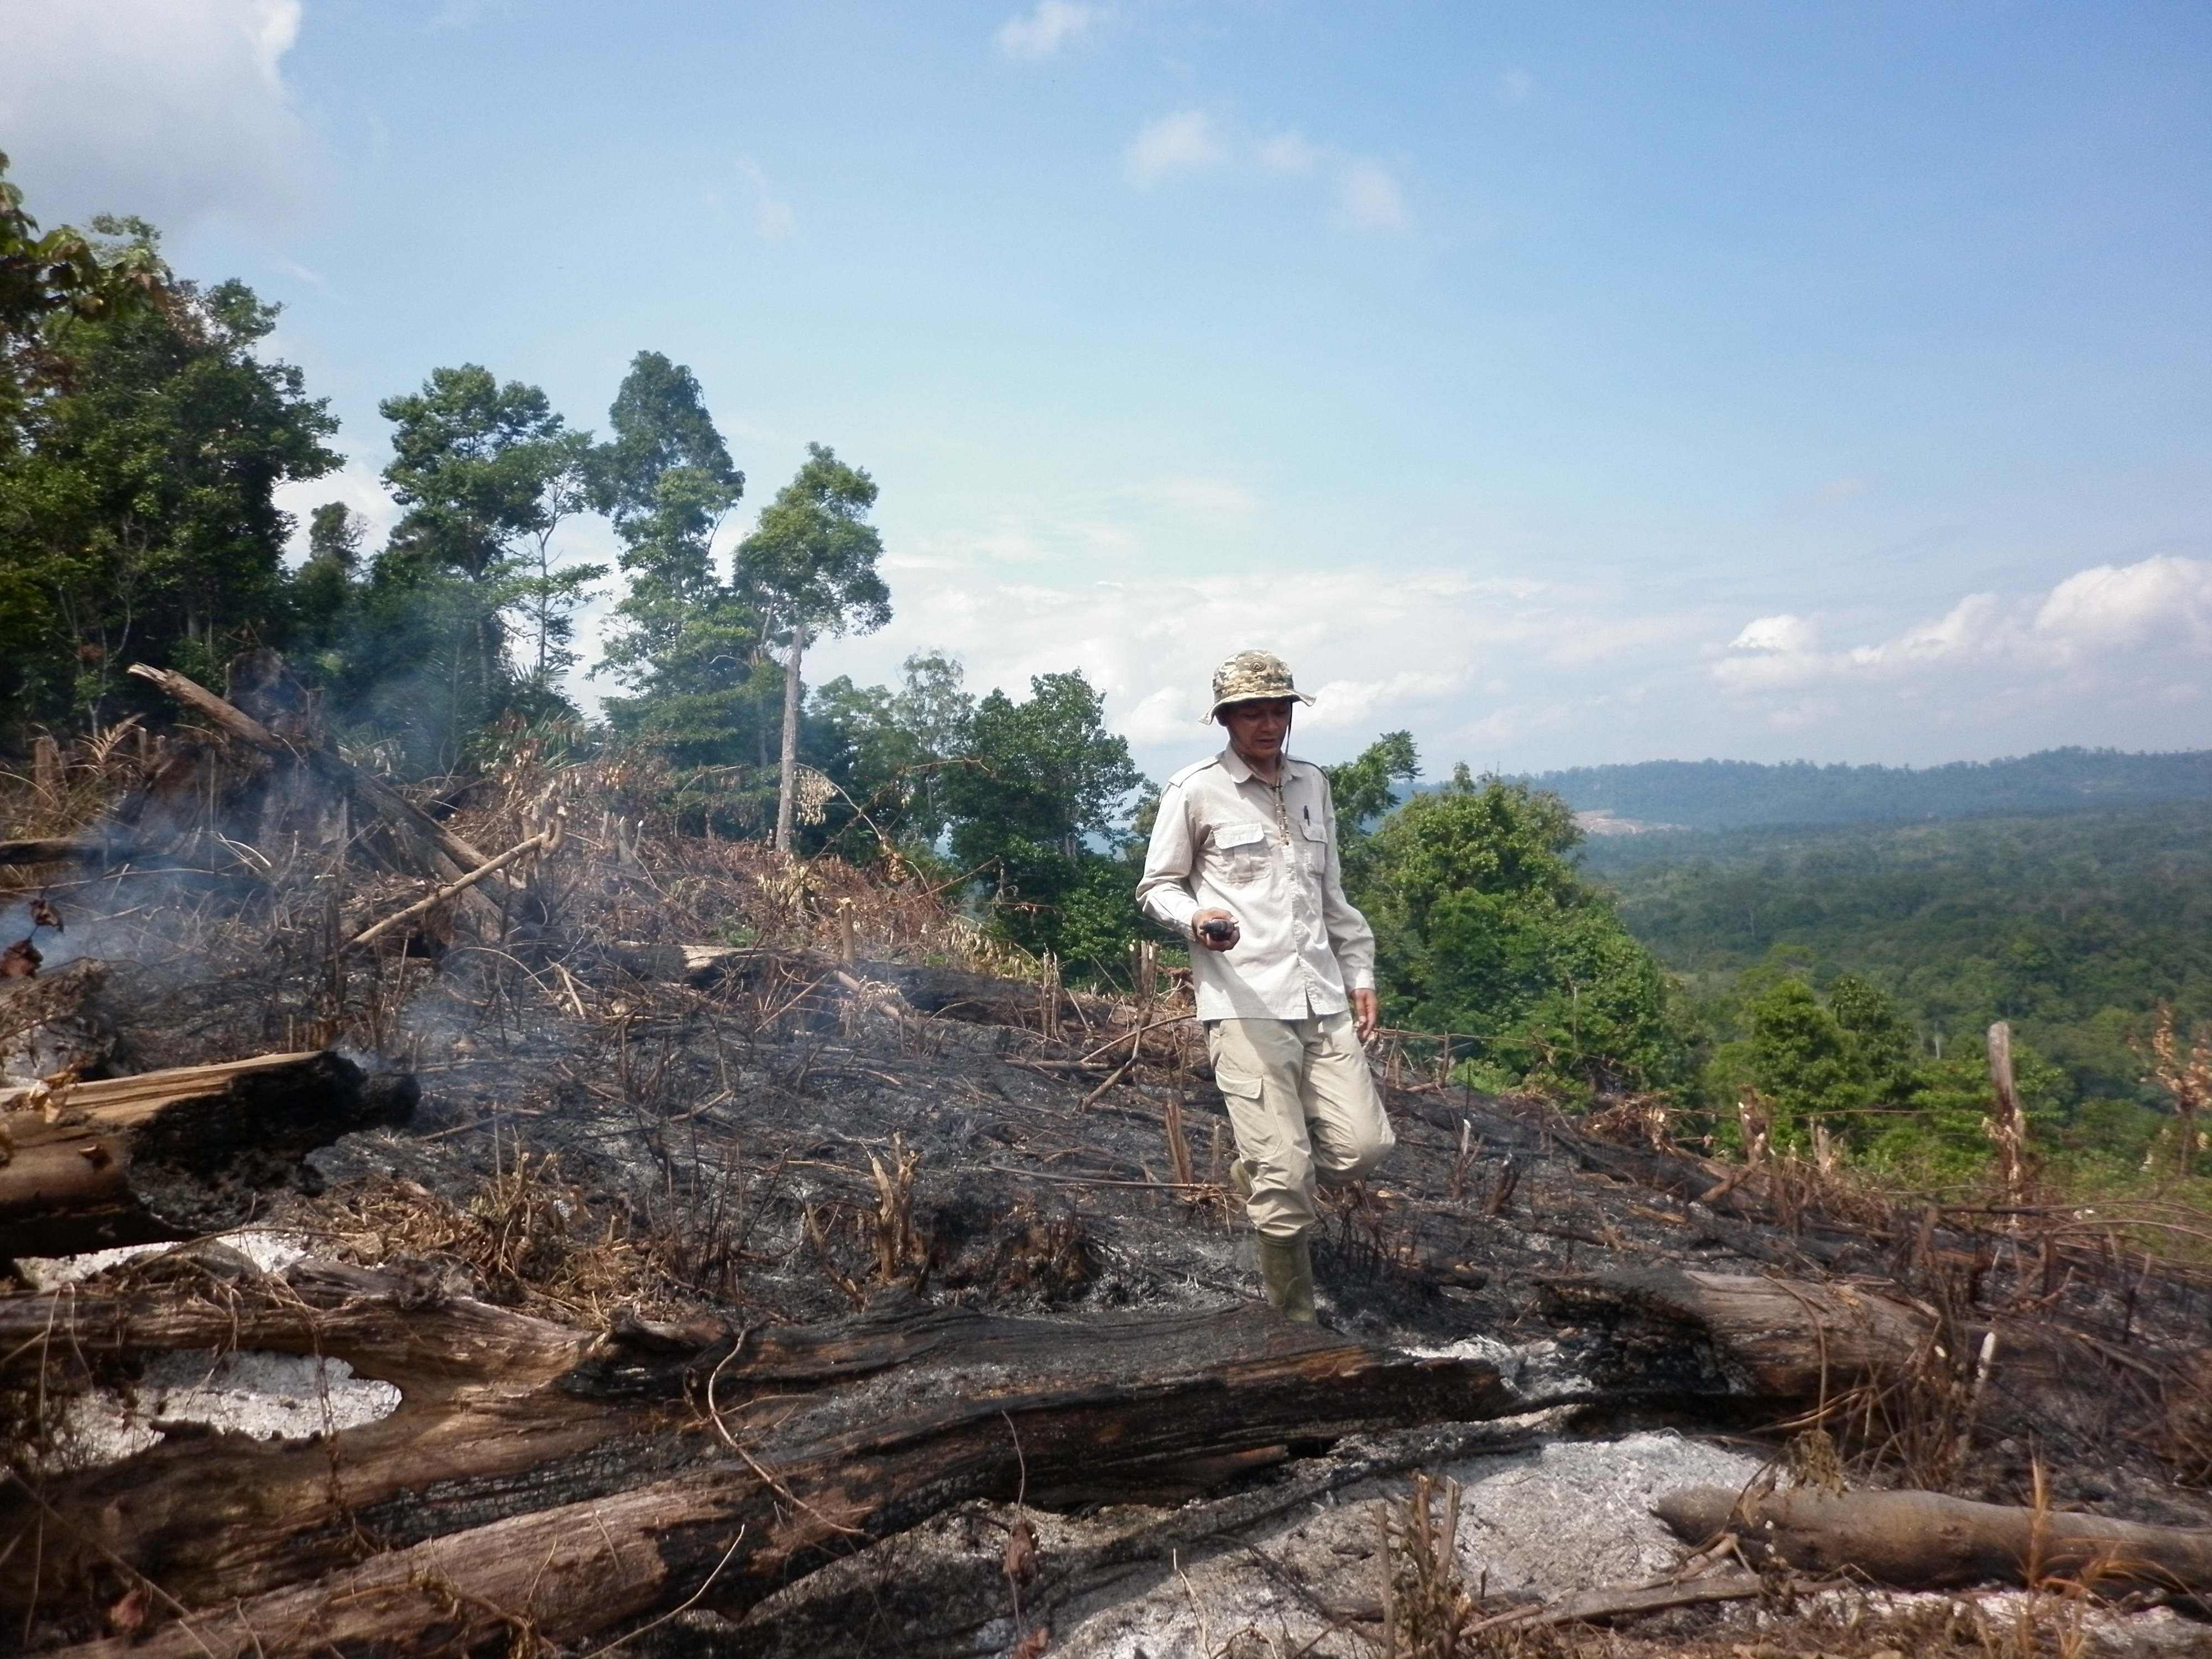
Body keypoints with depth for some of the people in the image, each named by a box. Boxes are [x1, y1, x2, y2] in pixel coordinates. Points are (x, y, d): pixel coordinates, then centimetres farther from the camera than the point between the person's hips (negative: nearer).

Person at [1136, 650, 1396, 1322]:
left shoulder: (1313, 784, 15)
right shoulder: (1195, 791, -3)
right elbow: (1156, 886, 2)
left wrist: (1359, 972, 18)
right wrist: (1195, 918, -18)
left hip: (1321, 996, 6)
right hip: (1245, 1002, -6)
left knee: (1362, 1145, -1)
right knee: (1285, 1172, -6)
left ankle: (1257, 1174, 29)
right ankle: (1296, 1321, 14)